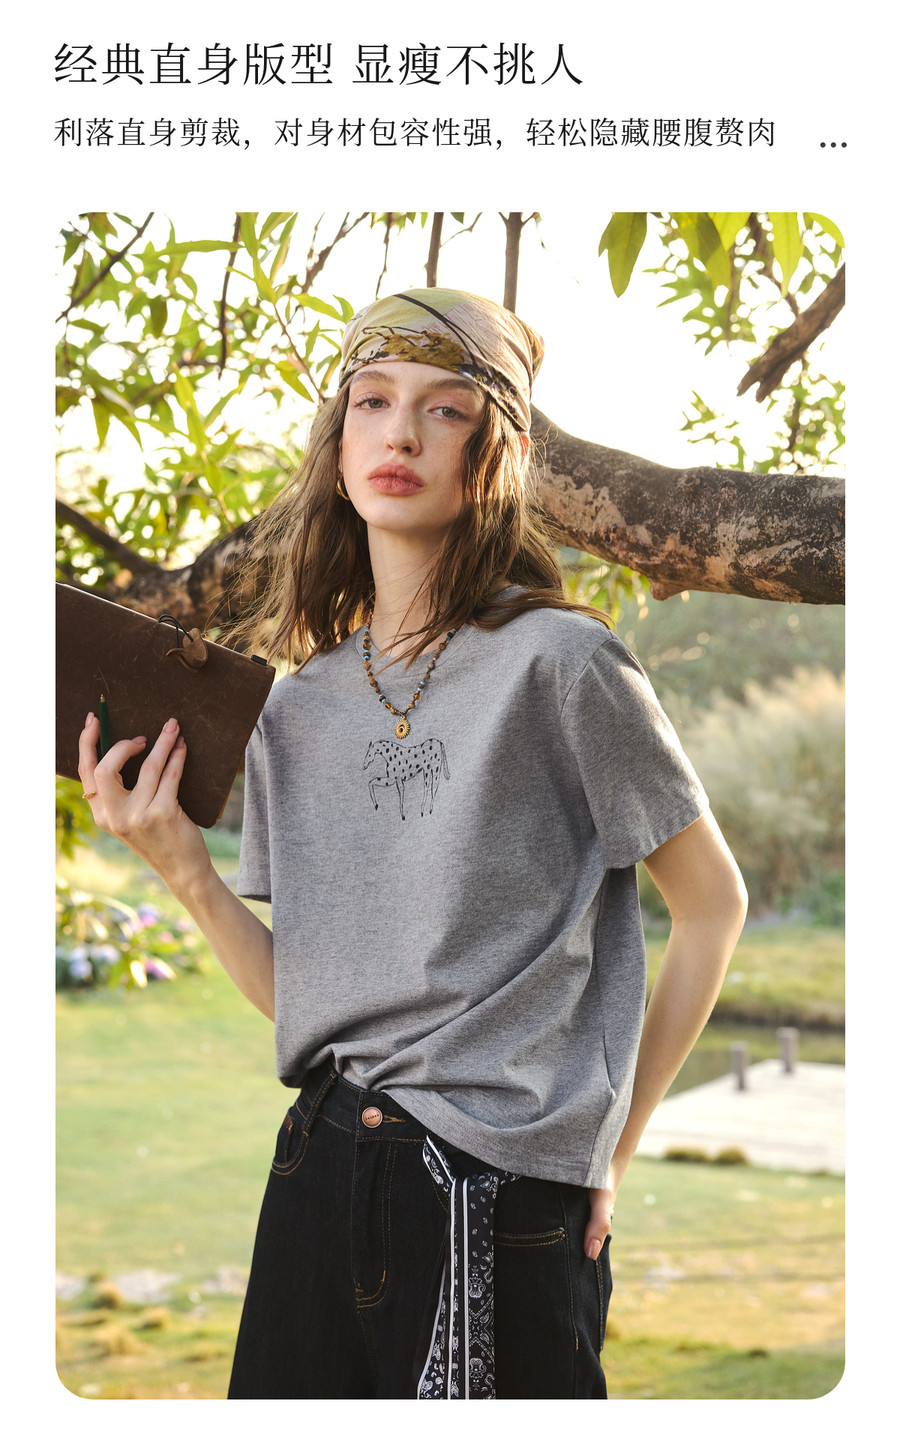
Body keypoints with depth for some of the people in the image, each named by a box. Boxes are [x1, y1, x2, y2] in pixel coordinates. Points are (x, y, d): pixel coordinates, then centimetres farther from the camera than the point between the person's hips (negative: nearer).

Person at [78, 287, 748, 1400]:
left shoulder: (557, 663, -9)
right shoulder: (298, 707, 8)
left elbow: (713, 906, -1)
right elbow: (296, 993, 8)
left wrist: (610, 1146, 0)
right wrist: (183, 867, -7)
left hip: (501, 1195, -5)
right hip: (316, 1178, 5)